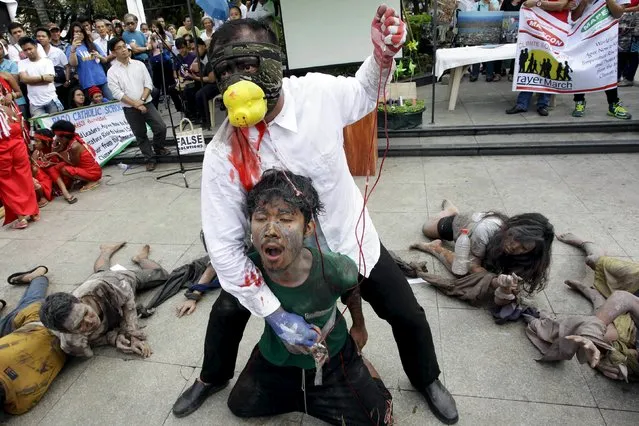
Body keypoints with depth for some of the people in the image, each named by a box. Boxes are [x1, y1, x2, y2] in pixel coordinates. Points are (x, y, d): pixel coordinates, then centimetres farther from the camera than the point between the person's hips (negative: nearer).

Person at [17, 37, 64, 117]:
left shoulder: (47, 61, 3)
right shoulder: (22, 63, 7)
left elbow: (50, 78, -9)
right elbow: (24, 79, -8)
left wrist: (31, 80, -6)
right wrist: (42, 77, -10)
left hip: (52, 100, -1)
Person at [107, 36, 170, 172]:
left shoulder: (139, 64, 4)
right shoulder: (112, 72, -3)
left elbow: (148, 84, 1)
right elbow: (117, 93, -10)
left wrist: (142, 100, -13)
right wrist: (136, 104, -16)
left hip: (147, 103, 1)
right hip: (129, 108, -1)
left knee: (161, 127, -8)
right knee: (140, 135, 6)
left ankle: (158, 148, 20)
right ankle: (150, 159, 18)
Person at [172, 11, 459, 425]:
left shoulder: (318, 92, -22)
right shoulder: (222, 154, -26)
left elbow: (364, 94, 3)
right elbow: (224, 245, -23)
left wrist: (383, 54, -19)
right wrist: (273, 312, -26)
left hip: (349, 238, 1)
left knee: (407, 314, 12)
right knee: (227, 311, 14)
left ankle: (427, 380, 48)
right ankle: (213, 378, 52)